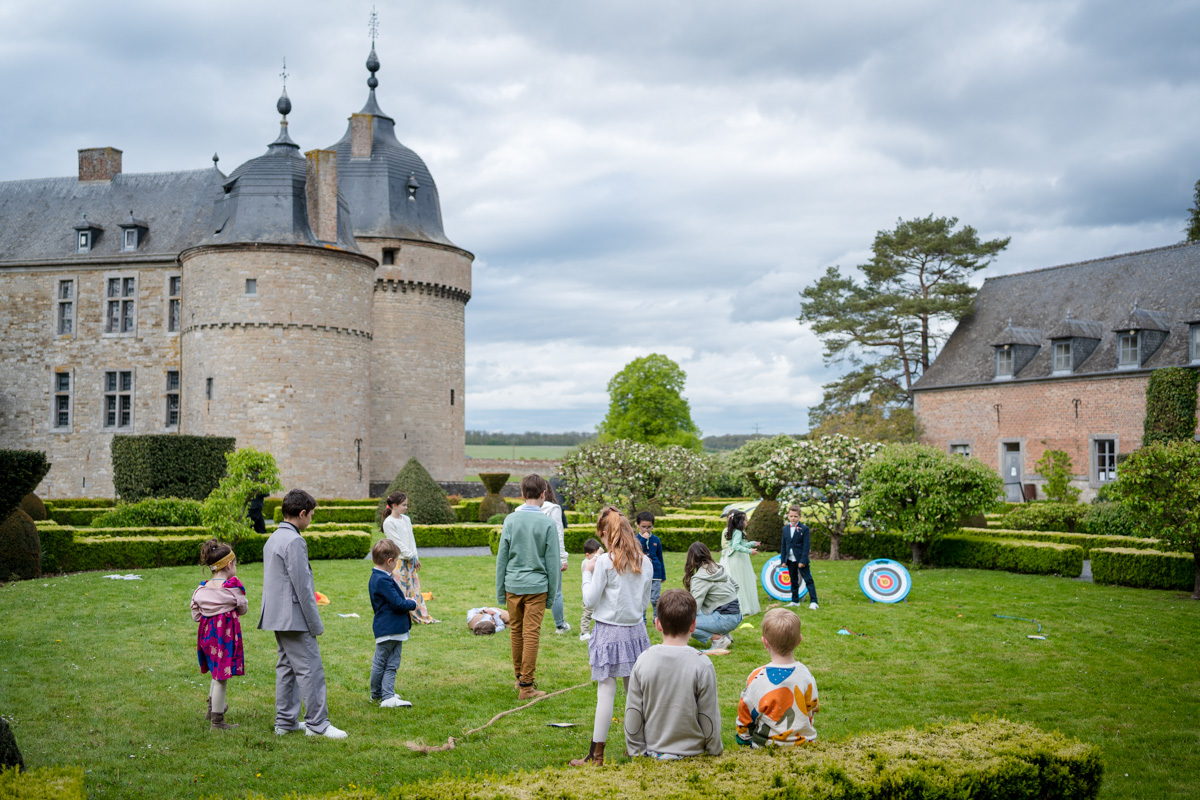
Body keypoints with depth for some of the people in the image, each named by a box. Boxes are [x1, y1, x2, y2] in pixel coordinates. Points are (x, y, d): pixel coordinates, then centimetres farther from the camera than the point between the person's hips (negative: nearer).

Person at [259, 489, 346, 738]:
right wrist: (316, 623, -14)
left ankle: (285, 722, 20)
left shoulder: (273, 539, 14)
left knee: (286, 668, 14)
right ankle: (317, 724, -2)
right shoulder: (294, 541, -17)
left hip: (278, 618, 10)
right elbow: (301, 586, -19)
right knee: (310, 669, -5)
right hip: (295, 618, -10)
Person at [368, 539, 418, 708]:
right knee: (380, 663, 6)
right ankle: (377, 694, 19)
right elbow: (397, 604, -21)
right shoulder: (383, 580, -21)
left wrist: (405, 600, 8)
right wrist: (412, 604, -4)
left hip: (395, 630, 10)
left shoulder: (376, 578, 12)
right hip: (387, 629, -10)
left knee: (391, 665, 7)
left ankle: (388, 697, 5)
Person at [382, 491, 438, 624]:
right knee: (399, 590, -5)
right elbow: (397, 542, -13)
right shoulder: (389, 522, -12)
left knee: (415, 588, 11)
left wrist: (416, 558, 7)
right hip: (397, 560, -8)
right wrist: (411, 556, -10)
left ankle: (424, 617, 16)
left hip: (410, 560, 8)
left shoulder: (406, 519, 12)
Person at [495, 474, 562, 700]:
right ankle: (526, 686, 4)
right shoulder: (548, 523, -8)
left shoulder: (510, 520, 0)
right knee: (531, 634, 1)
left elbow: (502, 556, 4)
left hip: (513, 585, 3)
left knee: (516, 631, 15)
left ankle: (520, 677, 30)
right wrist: (553, 592, 6)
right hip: (536, 586, -3)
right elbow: (552, 561, -4)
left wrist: (500, 591, 12)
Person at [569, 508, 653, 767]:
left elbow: (590, 599, -8)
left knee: (606, 692, -3)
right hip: (635, 630, 5)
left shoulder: (605, 562, -14)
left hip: (608, 632, -5)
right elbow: (645, 602, 10)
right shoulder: (645, 562, 2)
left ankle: (596, 754, 2)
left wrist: (587, 573, 4)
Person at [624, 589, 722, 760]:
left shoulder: (643, 661, -5)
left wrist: (636, 752, 11)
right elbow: (709, 717, -5)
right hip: (692, 752, -3)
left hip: (653, 752, 3)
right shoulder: (702, 664, -11)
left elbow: (632, 715, 0)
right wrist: (715, 752, 9)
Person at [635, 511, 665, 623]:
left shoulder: (656, 540, 4)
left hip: (655, 574, 1)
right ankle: (641, 620, 14)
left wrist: (663, 575, 13)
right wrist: (643, 540, -24)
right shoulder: (636, 539, -2)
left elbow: (660, 558, 11)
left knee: (655, 599, 3)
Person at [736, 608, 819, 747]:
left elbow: (745, 714, -5)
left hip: (768, 746, -4)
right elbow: (812, 708, 6)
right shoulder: (806, 675, -9)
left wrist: (744, 739, 13)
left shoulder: (757, 678, -18)